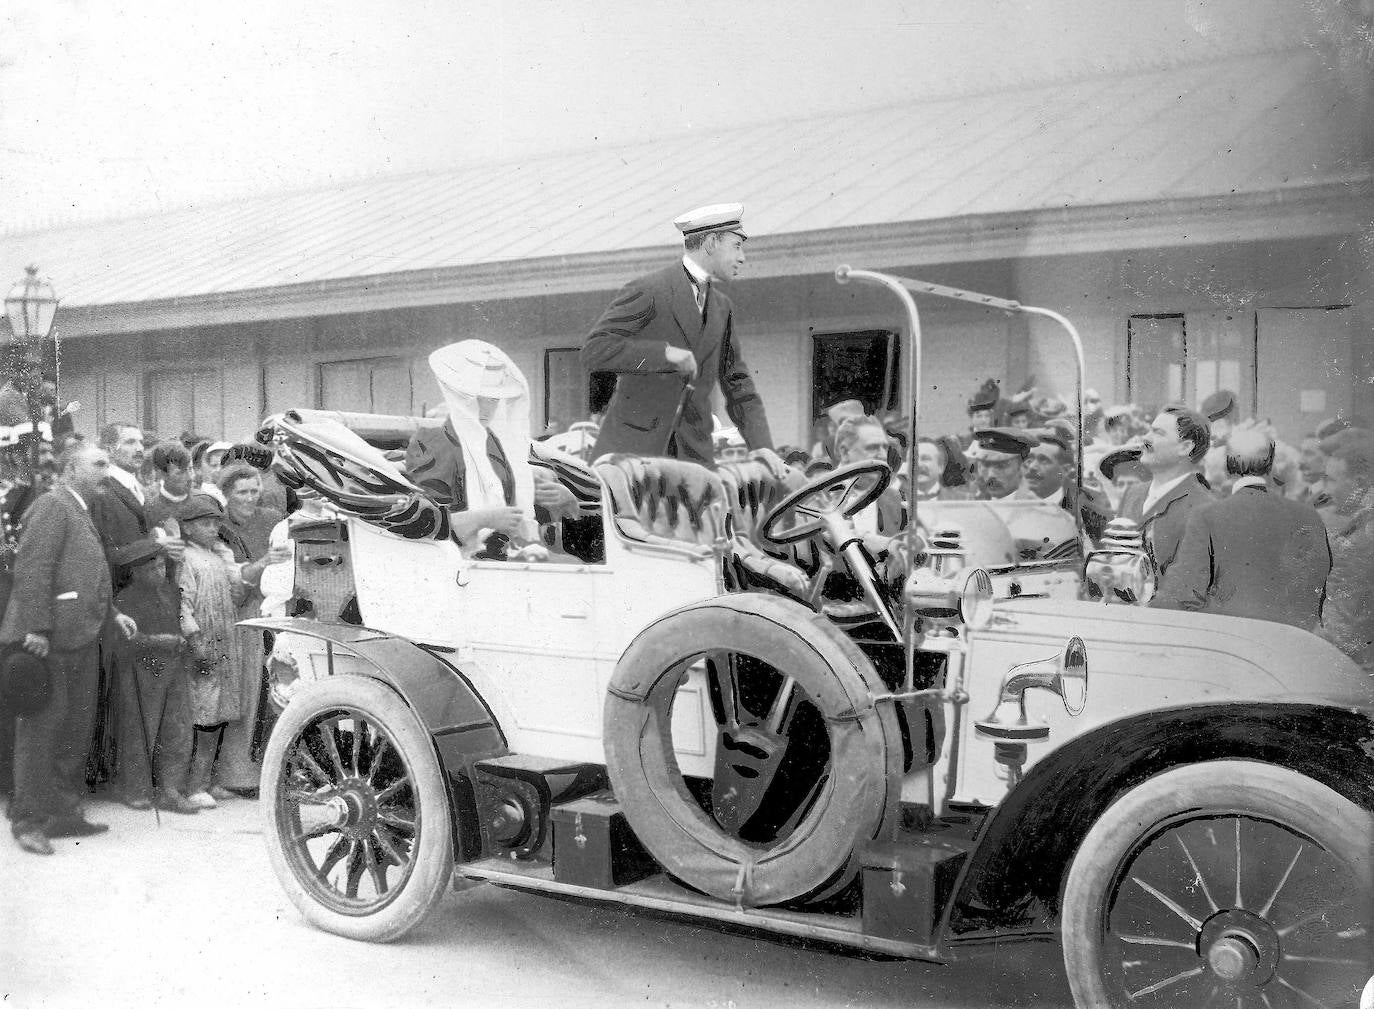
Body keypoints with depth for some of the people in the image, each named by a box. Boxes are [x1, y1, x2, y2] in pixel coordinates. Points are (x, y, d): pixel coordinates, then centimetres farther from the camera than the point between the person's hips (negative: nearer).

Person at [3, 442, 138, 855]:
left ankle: (64, 813, 20)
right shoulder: (52, 507, -9)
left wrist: (112, 612, 18)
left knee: (77, 731, 12)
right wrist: (36, 628, -23)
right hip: (50, 639, -10)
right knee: (43, 727, -4)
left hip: (80, 639, 10)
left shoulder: (81, 511, 21)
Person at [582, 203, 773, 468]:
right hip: (633, 446, -5)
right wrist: (664, 352, -24)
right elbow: (594, 351, -16)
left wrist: (764, 451, 4)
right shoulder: (647, 290, -7)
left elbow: (738, 386, 16)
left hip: (693, 451, 6)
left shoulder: (722, 307, 14)